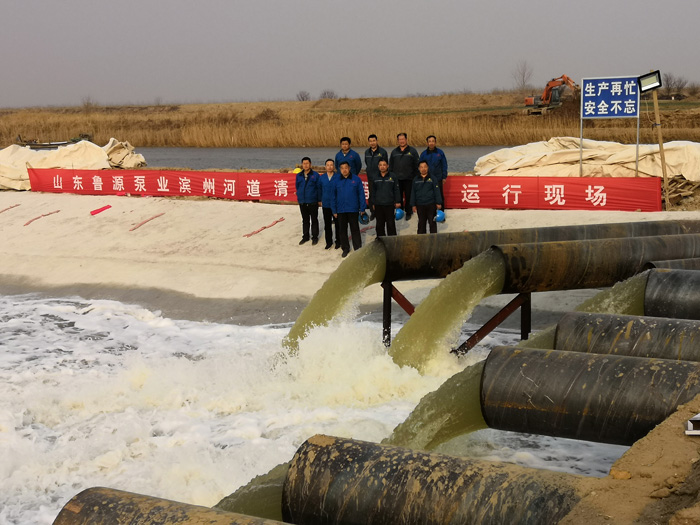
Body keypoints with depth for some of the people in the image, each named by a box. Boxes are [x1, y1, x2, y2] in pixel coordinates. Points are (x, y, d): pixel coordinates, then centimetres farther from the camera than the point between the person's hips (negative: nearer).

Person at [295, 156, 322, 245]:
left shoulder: (315, 175, -5)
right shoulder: (299, 176, 5)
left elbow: (319, 188, -3)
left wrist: (319, 200, -4)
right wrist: (299, 197, 10)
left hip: (313, 202, -3)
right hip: (302, 202, 3)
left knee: (314, 220, 6)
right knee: (305, 220, 14)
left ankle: (315, 237, 15)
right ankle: (305, 236, 23)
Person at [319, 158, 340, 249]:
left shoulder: (339, 177, -8)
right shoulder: (322, 177, 4)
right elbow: (320, 190, 12)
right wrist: (320, 201, 8)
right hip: (326, 204, 3)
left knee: (337, 224, 7)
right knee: (327, 225, 10)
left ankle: (338, 241, 20)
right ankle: (329, 242, 21)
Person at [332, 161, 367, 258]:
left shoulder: (356, 179, -3)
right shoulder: (337, 181, 4)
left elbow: (361, 194, -1)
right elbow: (334, 197, 8)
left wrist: (362, 208, -5)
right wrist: (334, 211, 5)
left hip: (353, 210, -3)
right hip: (341, 211, 3)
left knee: (355, 229, 5)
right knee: (342, 230, 11)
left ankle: (358, 248, 12)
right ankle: (345, 248, 23)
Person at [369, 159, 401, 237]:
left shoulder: (392, 177, 2)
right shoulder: (375, 178, 8)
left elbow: (396, 190, 4)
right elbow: (373, 192, 13)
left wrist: (397, 202, 1)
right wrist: (372, 203, 10)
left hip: (389, 205, -2)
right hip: (378, 205, 2)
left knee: (390, 224, 1)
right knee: (379, 224, 8)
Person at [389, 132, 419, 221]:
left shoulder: (412, 151, 2)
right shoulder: (394, 151, 11)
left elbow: (416, 165, 2)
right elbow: (391, 166, 16)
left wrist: (416, 177, -3)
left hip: (409, 179, -3)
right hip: (397, 179, 3)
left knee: (408, 196, 3)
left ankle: (408, 213, 14)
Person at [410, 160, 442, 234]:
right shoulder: (416, 180, 5)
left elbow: (437, 191, 0)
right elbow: (413, 193, 9)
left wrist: (438, 203, -3)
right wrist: (413, 205, 6)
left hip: (431, 204, -2)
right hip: (420, 205, 2)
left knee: (432, 222, 4)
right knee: (421, 223, 10)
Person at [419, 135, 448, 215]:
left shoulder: (440, 152, -1)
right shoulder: (424, 154, 1)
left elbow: (444, 165, 3)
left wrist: (444, 177, 1)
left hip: (438, 179, -1)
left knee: (440, 196, 4)